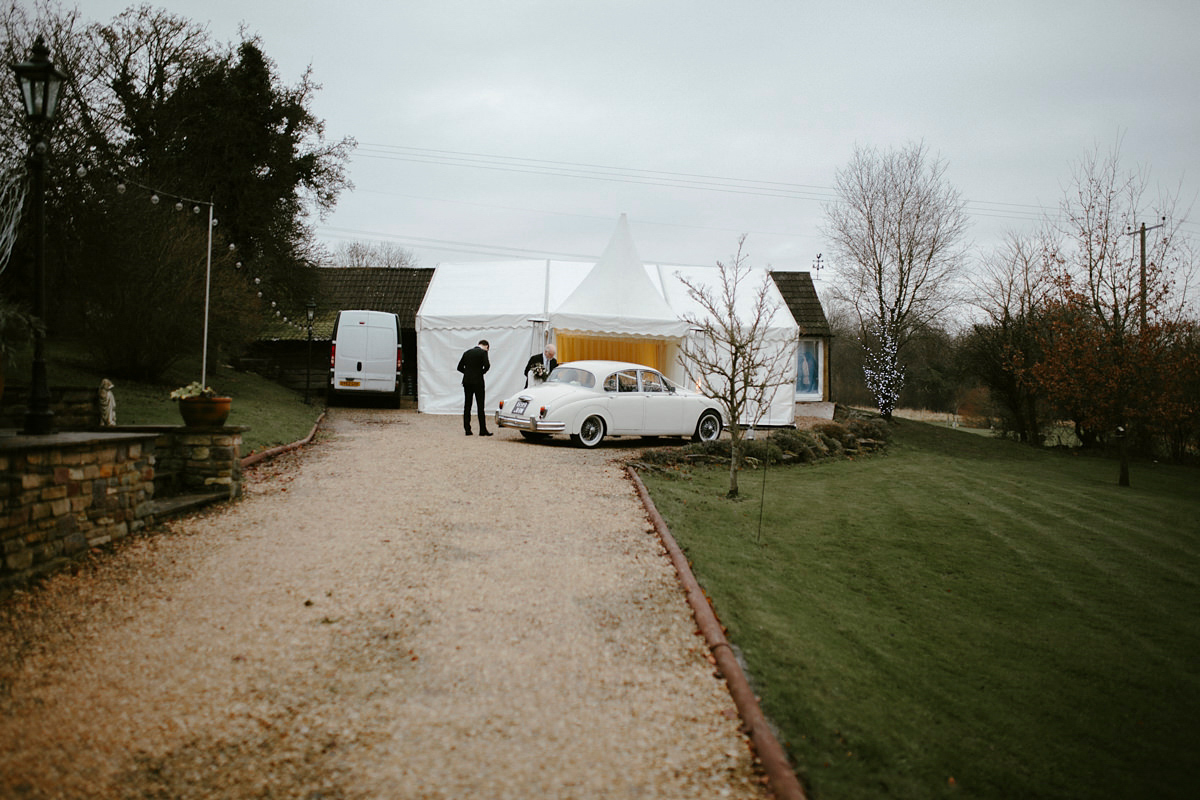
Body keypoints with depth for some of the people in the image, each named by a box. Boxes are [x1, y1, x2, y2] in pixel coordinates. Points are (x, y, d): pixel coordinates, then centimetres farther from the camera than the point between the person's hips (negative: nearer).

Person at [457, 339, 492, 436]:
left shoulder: (467, 352, 12)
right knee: (480, 406, -1)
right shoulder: (483, 352, -4)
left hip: (467, 382, 5)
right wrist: (481, 372, 1)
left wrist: (468, 372, 14)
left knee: (467, 406, 7)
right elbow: (487, 365, -17)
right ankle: (483, 430, -2)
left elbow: (460, 367, 12)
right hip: (478, 381, -5)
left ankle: (467, 429, 6)